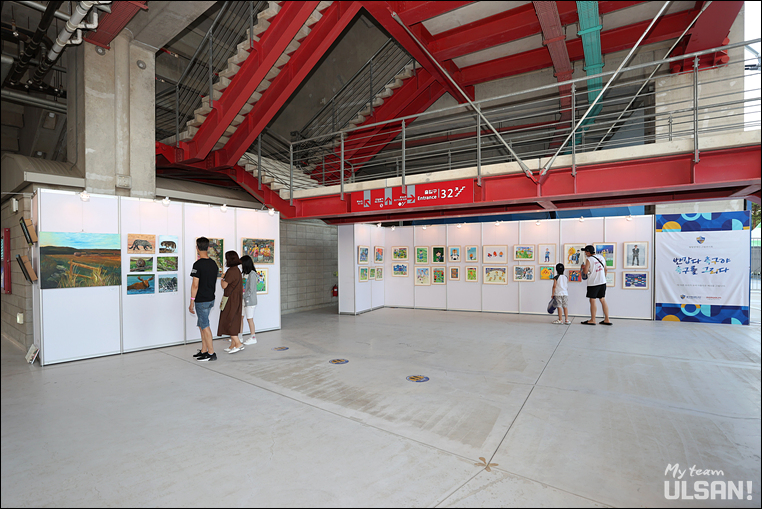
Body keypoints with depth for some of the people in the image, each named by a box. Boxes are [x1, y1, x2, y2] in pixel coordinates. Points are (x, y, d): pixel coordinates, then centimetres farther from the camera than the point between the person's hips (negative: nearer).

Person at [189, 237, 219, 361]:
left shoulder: (198, 264, -17)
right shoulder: (213, 263, 6)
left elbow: (195, 285, -16)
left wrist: (191, 302, -11)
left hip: (201, 300, -8)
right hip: (211, 299, 8)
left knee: (205, 326, -1)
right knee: (202, 325, 18)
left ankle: (211, 353, 4)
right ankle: (203, 351, 24)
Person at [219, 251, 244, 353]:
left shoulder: (231, 271, -17)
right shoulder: (237, 270, 13)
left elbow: (224, 286, -17)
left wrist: (222, 278, 1)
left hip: (231, 300, -10)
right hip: (236, 299, 10)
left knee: (228, 322, -6)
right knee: (233, 322, 12)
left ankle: (238, 344, -7)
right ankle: (233, 345, 16)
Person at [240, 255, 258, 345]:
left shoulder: (252, 274, -16)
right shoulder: (246, 274, 11)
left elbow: (250, 290, -19)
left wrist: (242, 296, -16)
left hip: (250, 300, -9)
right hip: (244, 300, 9)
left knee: (249, 318, 0)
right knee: (240, 317, 12)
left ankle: (253, 337, 11)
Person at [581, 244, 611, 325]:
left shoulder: (589, 259, -13)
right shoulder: (601, 257, 8)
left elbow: (585, 271, -19)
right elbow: (605, 269, 16)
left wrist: (583, 267, 1)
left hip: (593, 283, -7)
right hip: (602, 282, 7)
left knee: (592, 301, -1)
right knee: (603, 300, 11)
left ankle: (592, 320, 4)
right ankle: (607, 320, 13)